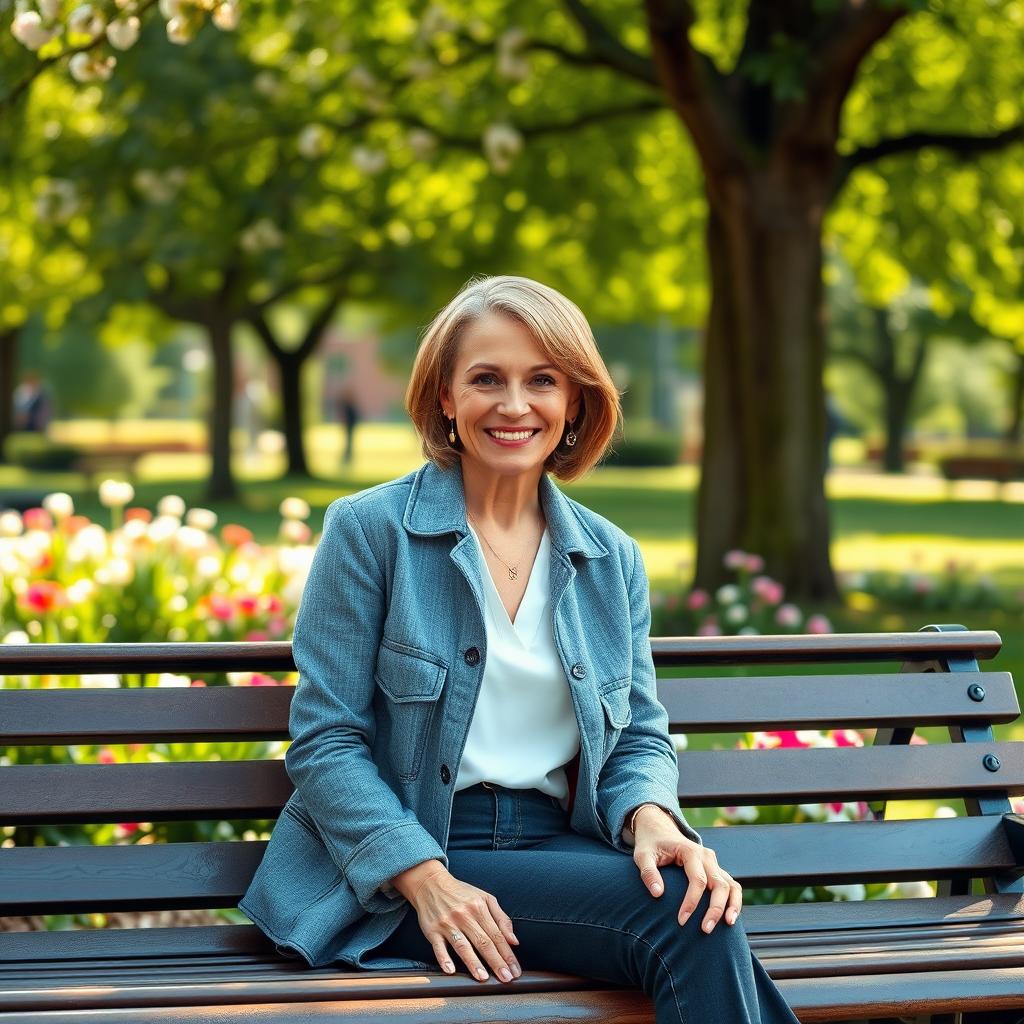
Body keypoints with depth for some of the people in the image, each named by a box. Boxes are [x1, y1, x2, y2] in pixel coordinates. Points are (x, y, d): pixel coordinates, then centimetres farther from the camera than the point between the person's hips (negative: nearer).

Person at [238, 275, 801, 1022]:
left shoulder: (612, 560, 13)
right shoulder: (370, 531, -1)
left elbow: (639, 737, 13)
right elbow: (325, 742, -5)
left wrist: (651, 819, -12)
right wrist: (426, 878, -19)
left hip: (556, 847, 4)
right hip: (391, 873, -4)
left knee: (700, 915, -30)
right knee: (676, 913, -28)